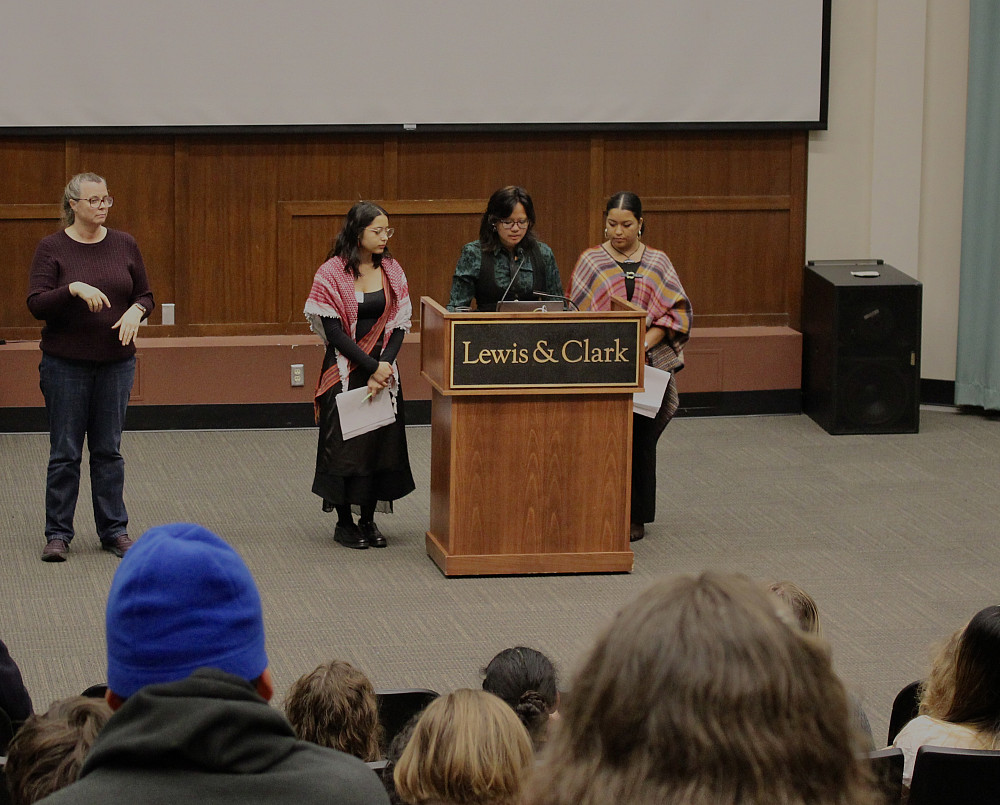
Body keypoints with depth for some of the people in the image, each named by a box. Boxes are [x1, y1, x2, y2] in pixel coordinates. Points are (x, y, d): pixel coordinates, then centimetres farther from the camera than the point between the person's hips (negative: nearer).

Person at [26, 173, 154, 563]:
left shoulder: (124, 245, 5)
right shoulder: (52, 248, -5)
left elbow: (145, 295, 11)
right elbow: (36, 304, -12)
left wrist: (136, 311, -11)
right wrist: (73, 289, -26)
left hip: (116, 361, 3)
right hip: (66, 364, -3)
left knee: (108, 450, 8)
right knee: (64, 452, 1)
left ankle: (114, 530, 15)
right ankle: (58, 534, 9)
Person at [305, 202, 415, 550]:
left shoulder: (392, 271, 4)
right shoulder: (332, 274, -9)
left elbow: (399, 324, 2)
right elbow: (332, 330, -12)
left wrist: (384, 366, -12)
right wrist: (370, 367, -15)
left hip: (382, 369, 4)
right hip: (346, 370, -4)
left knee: (381, 442, 4)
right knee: (343, 445, -1)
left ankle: (368, 519, 15)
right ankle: (344, 521, 11)